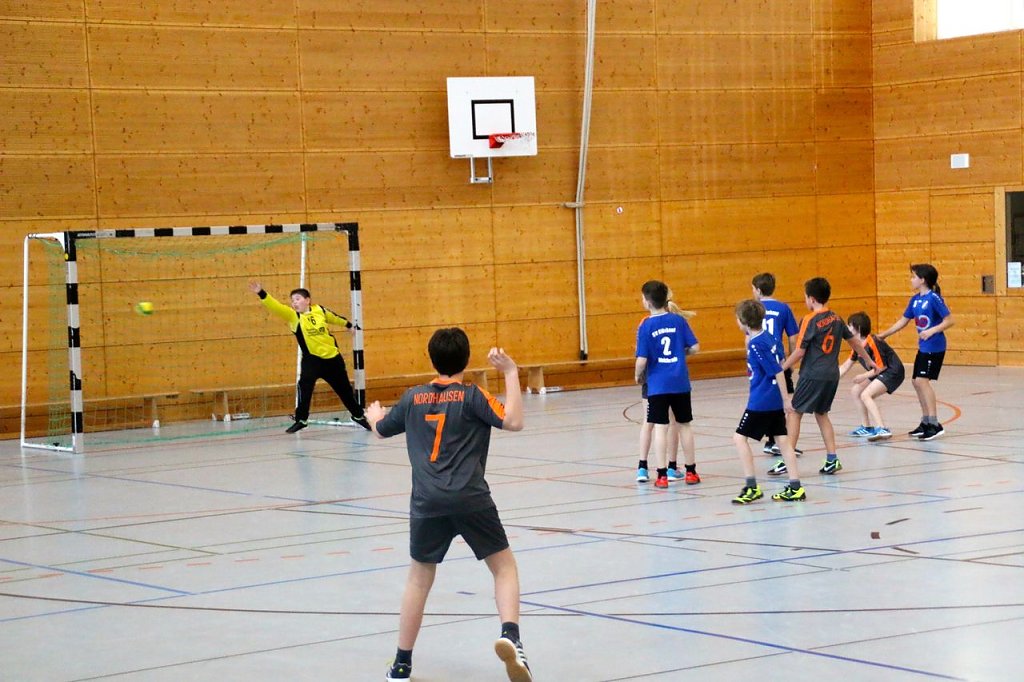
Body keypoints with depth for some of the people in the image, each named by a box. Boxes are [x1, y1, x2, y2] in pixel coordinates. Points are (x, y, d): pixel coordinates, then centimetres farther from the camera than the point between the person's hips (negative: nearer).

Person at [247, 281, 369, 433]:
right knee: (304, 385, -24)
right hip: (311, 359, -2)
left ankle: (358, 415, 33)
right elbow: (276, 307, -25)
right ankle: (301, 420, -14)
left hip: (333, 357, 2)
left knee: (344, 388, 14)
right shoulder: (293, 316, -10)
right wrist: (261, 294, -40)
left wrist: (348, 325, 33)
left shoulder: (320, 311, -5)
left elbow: (334, 317, 16)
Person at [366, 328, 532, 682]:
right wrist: (510, 373, -4)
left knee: (419, 577, 15)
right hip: (470, 499, -3)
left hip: (427, 502, 3)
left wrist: (373, 415, 55)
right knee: (504, 565, 8)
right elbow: (513, 421, -11)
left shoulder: (413, 398, 14)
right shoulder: (471, 396, 1)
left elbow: (381, 430, 31)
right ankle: (510, 636, -17)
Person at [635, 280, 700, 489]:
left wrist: (638, 376, 8)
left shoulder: (646, 327, -9)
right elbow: (694, 348, 0)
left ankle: (662, 475, -1)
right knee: (684, 425, 13)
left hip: (657, 385, -3)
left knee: (660, 427, 0)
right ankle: (691, 471, 21)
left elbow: (642, 360, -12)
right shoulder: (678, 320, -1)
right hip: (680, 382, 3)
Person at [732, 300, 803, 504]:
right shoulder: (766, 335, 8)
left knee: (740, 437, -3)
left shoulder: (756, 345, -18)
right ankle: (795, 488, 8)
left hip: (761, 401, -9)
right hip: (775, 400, 9)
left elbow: (777, 371, -18)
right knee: (782, 439, 9)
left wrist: (785, 398, -15)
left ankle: (752, 487, -6)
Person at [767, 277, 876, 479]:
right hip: (832, 375, 7)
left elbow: (799, 352, -13)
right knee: (821, 414, 19)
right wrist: (868, 361, 35)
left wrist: (781, 368, -2)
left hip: (812, 376, -7)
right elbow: (854, 341, 21)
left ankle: (786, 461, -5)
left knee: (794, 413, 0)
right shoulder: (836, 319, 9)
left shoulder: (810, 320, -11)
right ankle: (832, 459, 13)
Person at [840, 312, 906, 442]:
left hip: (893, 372, -10)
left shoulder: (872, 342, -22)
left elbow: (882, 366, -21)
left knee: (865, 395, -24)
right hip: (880, 373, 10)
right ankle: (866, 427, 17)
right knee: (855, 391, 14)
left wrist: (864, 376, -20)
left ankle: (882, 429, -34)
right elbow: (845, 367, 11)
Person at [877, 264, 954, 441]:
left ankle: (935, 424, -15)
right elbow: (903, 321, 18)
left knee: (922, 380, -16)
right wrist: (883, 335, 19)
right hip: (923, 347, 9)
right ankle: (926, 422, 22)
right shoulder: (915, 299, 9)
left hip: (934, 348, -9)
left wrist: (932, 331, -25)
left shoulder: (934, 298, -15)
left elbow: (949, 320, -16)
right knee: (918, 382, 11)